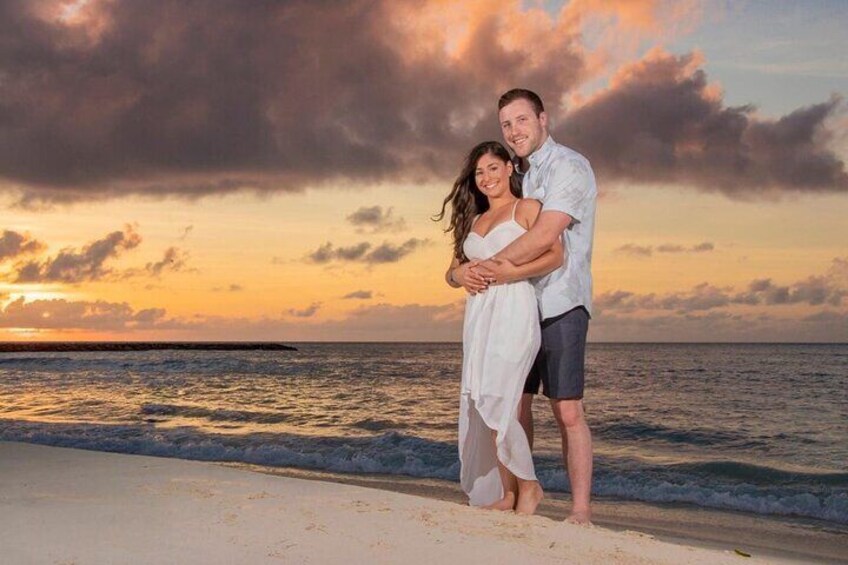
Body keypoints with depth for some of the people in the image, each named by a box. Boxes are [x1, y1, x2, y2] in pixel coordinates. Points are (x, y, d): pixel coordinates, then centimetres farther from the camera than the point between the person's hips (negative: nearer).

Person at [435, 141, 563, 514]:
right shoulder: (474, 221, 23)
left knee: (494, 404, -16)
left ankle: (528, 486, 1)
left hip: (513, 311, -7)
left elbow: (555, 256, -9)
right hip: (477, 315, 7)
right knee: (479, 407, 1)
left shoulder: (528, 208, 4)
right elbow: (452, 271, 24)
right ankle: (506, 494, 8)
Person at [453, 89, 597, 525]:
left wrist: (487, 267, -16)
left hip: (559, 304, -8)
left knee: (567, 411, -8)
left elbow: (545, 235, -21)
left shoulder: (568, 166, -7)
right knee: (514, 401, 10)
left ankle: (581, 509, -2)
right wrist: (464, 270, -6)